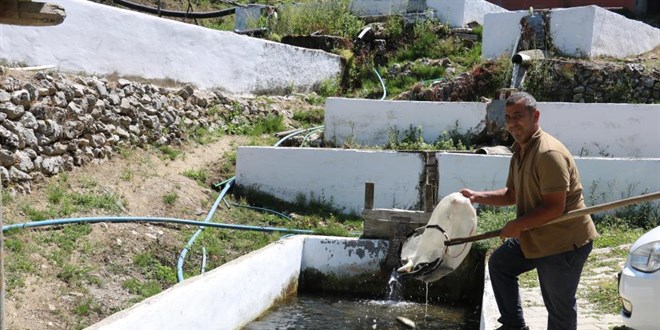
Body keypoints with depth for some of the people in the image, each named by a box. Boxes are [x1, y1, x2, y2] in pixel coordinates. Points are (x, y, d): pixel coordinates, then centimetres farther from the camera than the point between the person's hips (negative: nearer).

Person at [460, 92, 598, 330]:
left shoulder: (549, 153, -24)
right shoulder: (520, 151, 7)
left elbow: (554, 208, -27)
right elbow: (512, 194, 16)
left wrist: (517, 225, -20)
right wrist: (477, 197, 3)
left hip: (564, 241, -10)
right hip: (534, 236, 10)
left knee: (560, 306, 0)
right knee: (499, 262, 21)